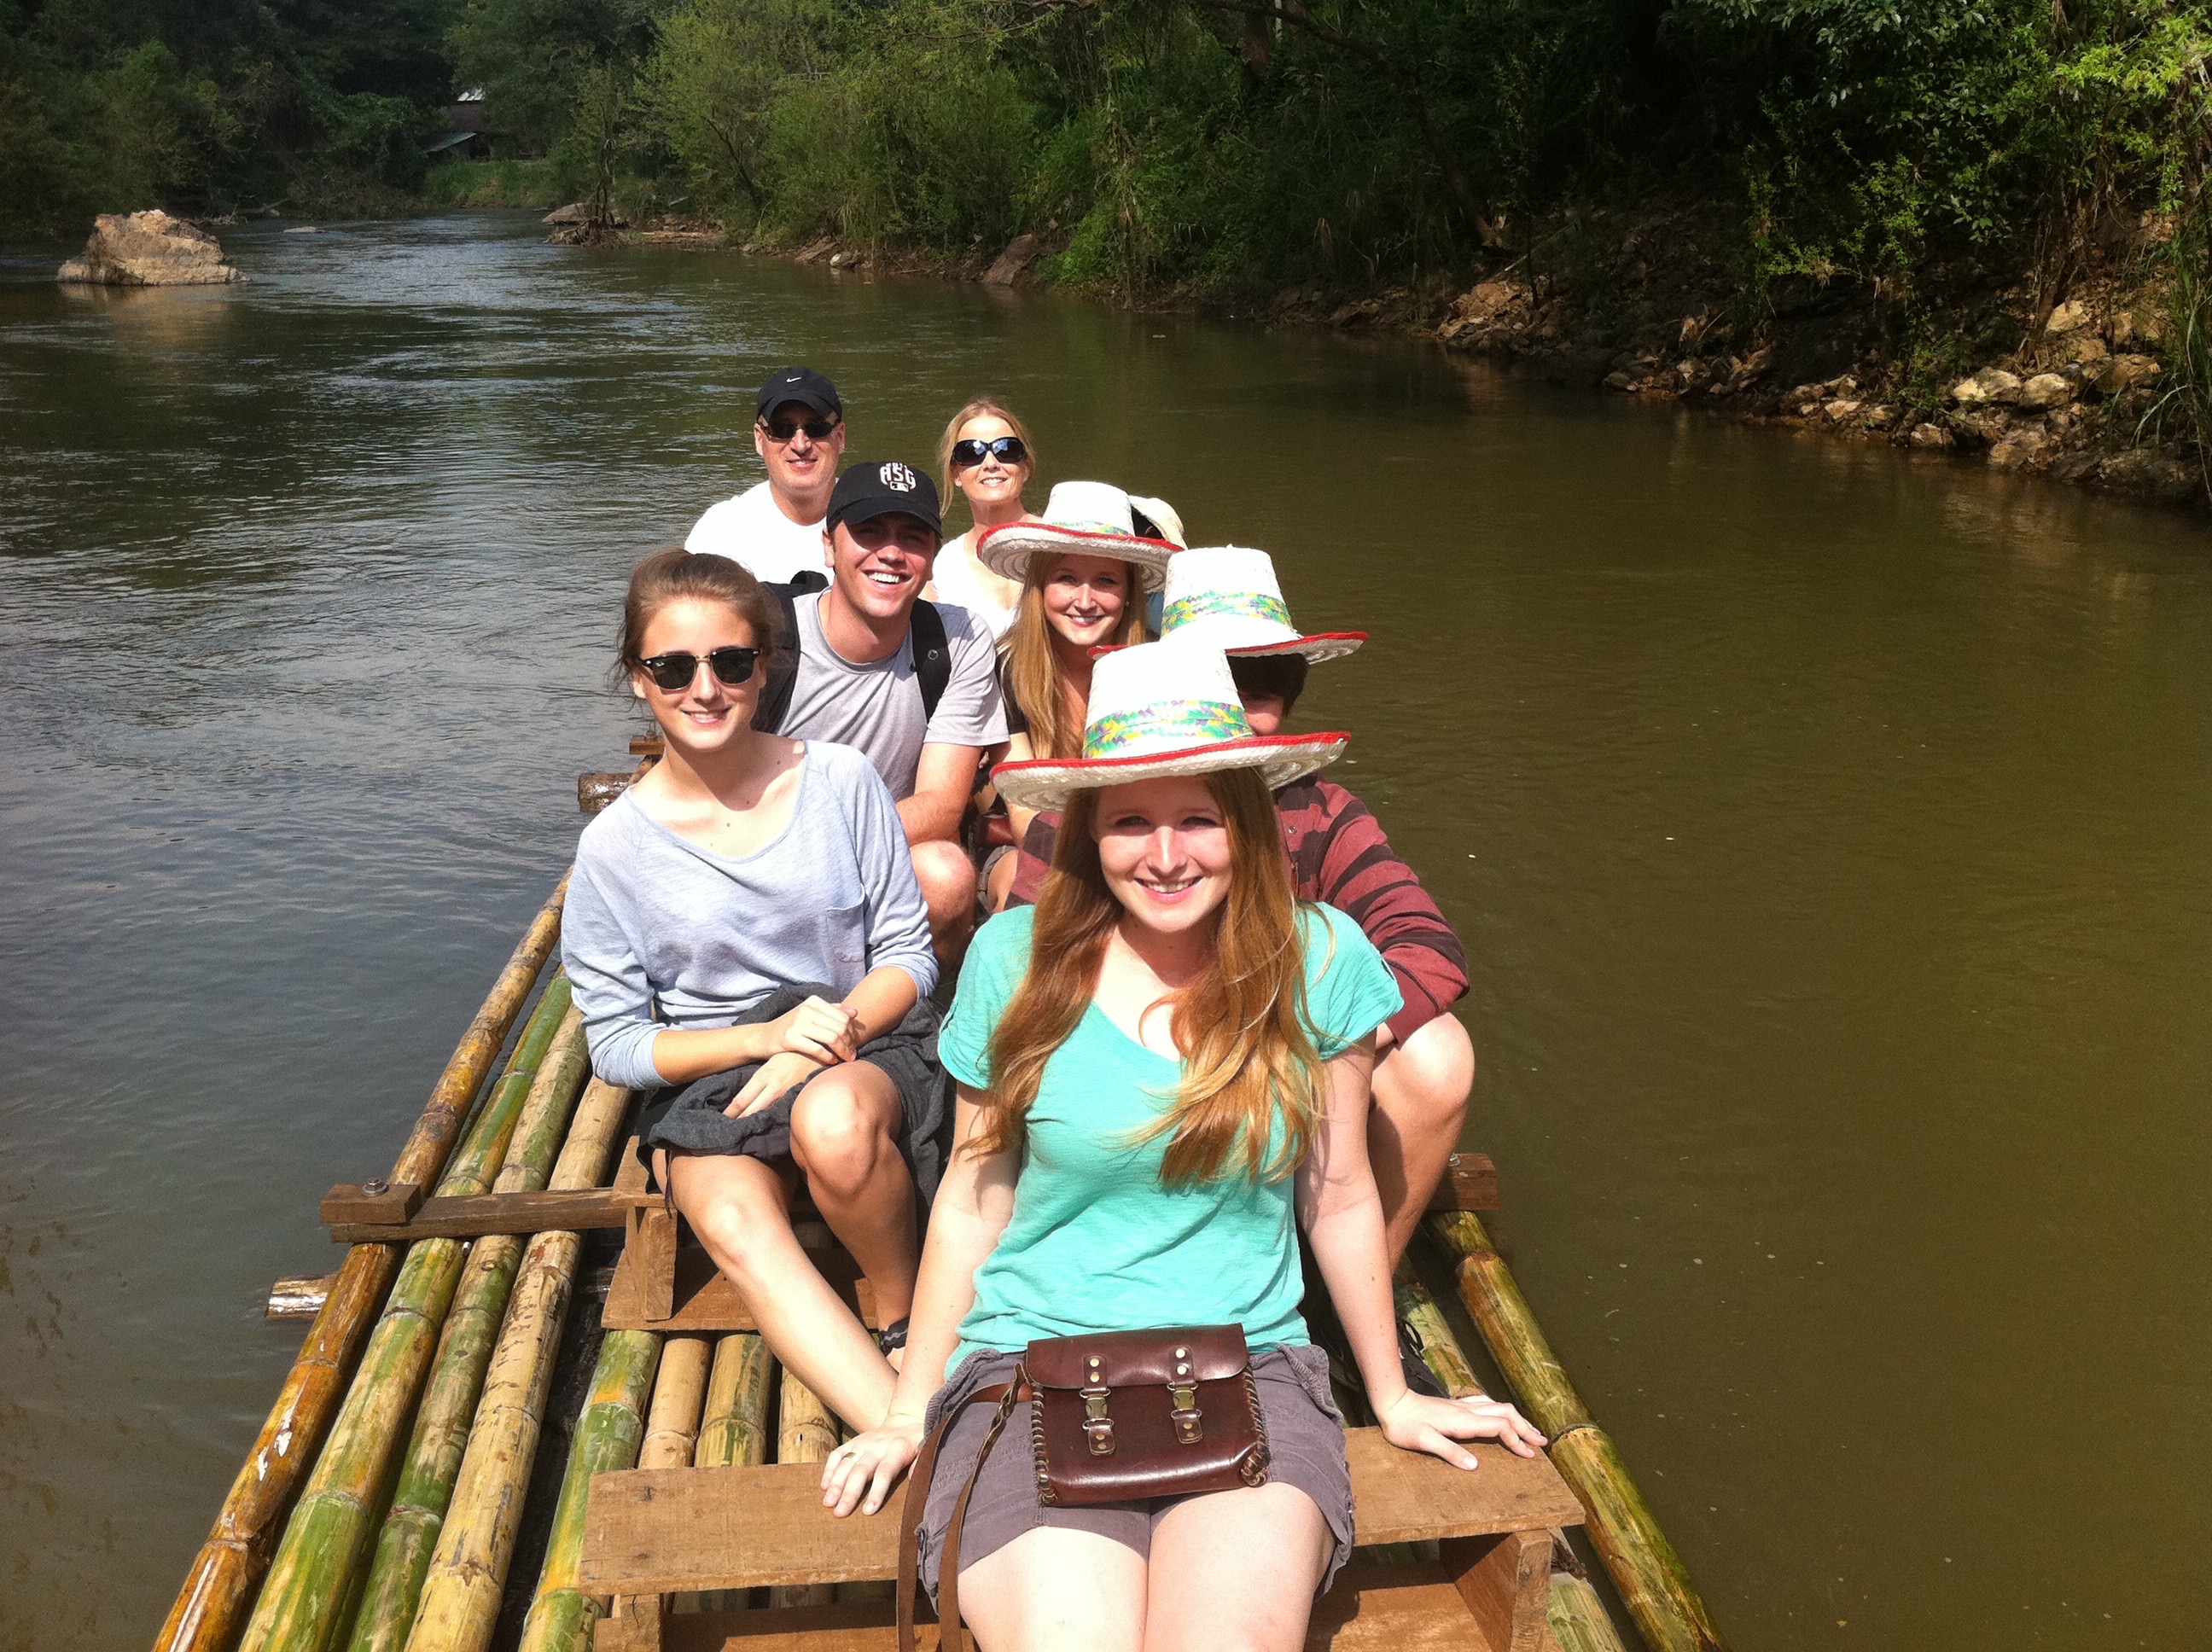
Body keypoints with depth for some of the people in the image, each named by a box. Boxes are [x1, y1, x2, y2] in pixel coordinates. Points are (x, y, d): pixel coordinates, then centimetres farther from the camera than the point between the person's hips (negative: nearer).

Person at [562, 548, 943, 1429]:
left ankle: (905, 1318, -7)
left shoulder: (840, 780, -3)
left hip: (864, 1046, 0)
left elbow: (910, 956, 3)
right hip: (707, 1082, 1)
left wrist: (834, 1029, -17)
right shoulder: (616, 845, -3)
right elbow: (616, 1045, -1)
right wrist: (763, 1035, -16)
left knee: (833, 1123, -37)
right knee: (735, 1226, -33)